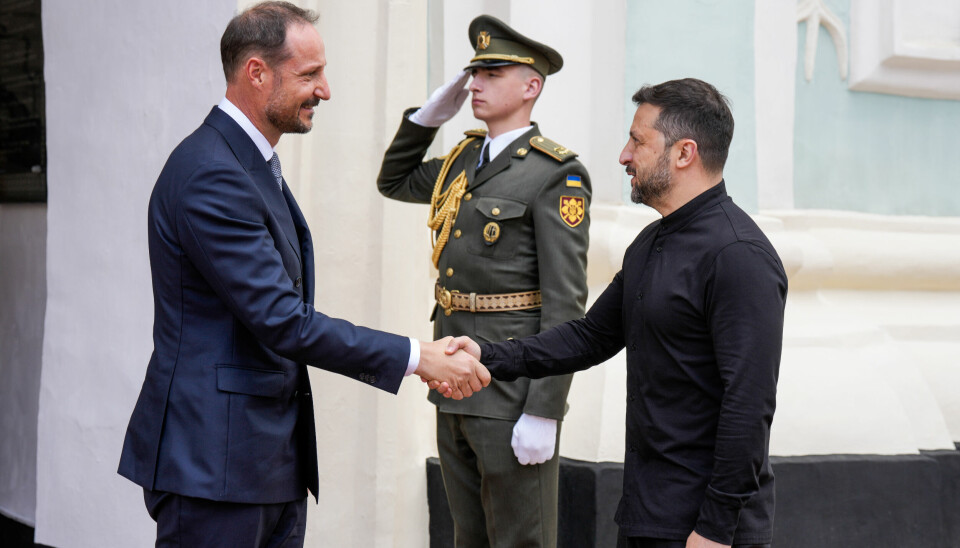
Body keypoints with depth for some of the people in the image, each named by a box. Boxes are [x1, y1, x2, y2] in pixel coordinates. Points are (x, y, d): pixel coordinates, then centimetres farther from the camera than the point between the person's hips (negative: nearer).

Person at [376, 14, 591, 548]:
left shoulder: (557, 174, -11)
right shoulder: (464, 159, 12)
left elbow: (565, 302, -16)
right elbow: (394, 181, 31)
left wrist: (543, 413, -20)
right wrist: (430, 114, 14)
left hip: (514, 396, -8)